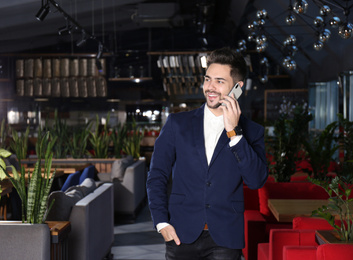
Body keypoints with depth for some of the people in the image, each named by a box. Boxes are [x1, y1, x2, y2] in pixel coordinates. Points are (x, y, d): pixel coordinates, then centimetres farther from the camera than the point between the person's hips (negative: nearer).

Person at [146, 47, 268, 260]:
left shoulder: (251, 132, 4)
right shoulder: (178, 123, 6)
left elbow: (257, 180, -9)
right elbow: (157, 175, 6)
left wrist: (233, 132, -14)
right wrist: (161, 222, -4)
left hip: (225, 239, 0)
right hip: (182, 236, 1)